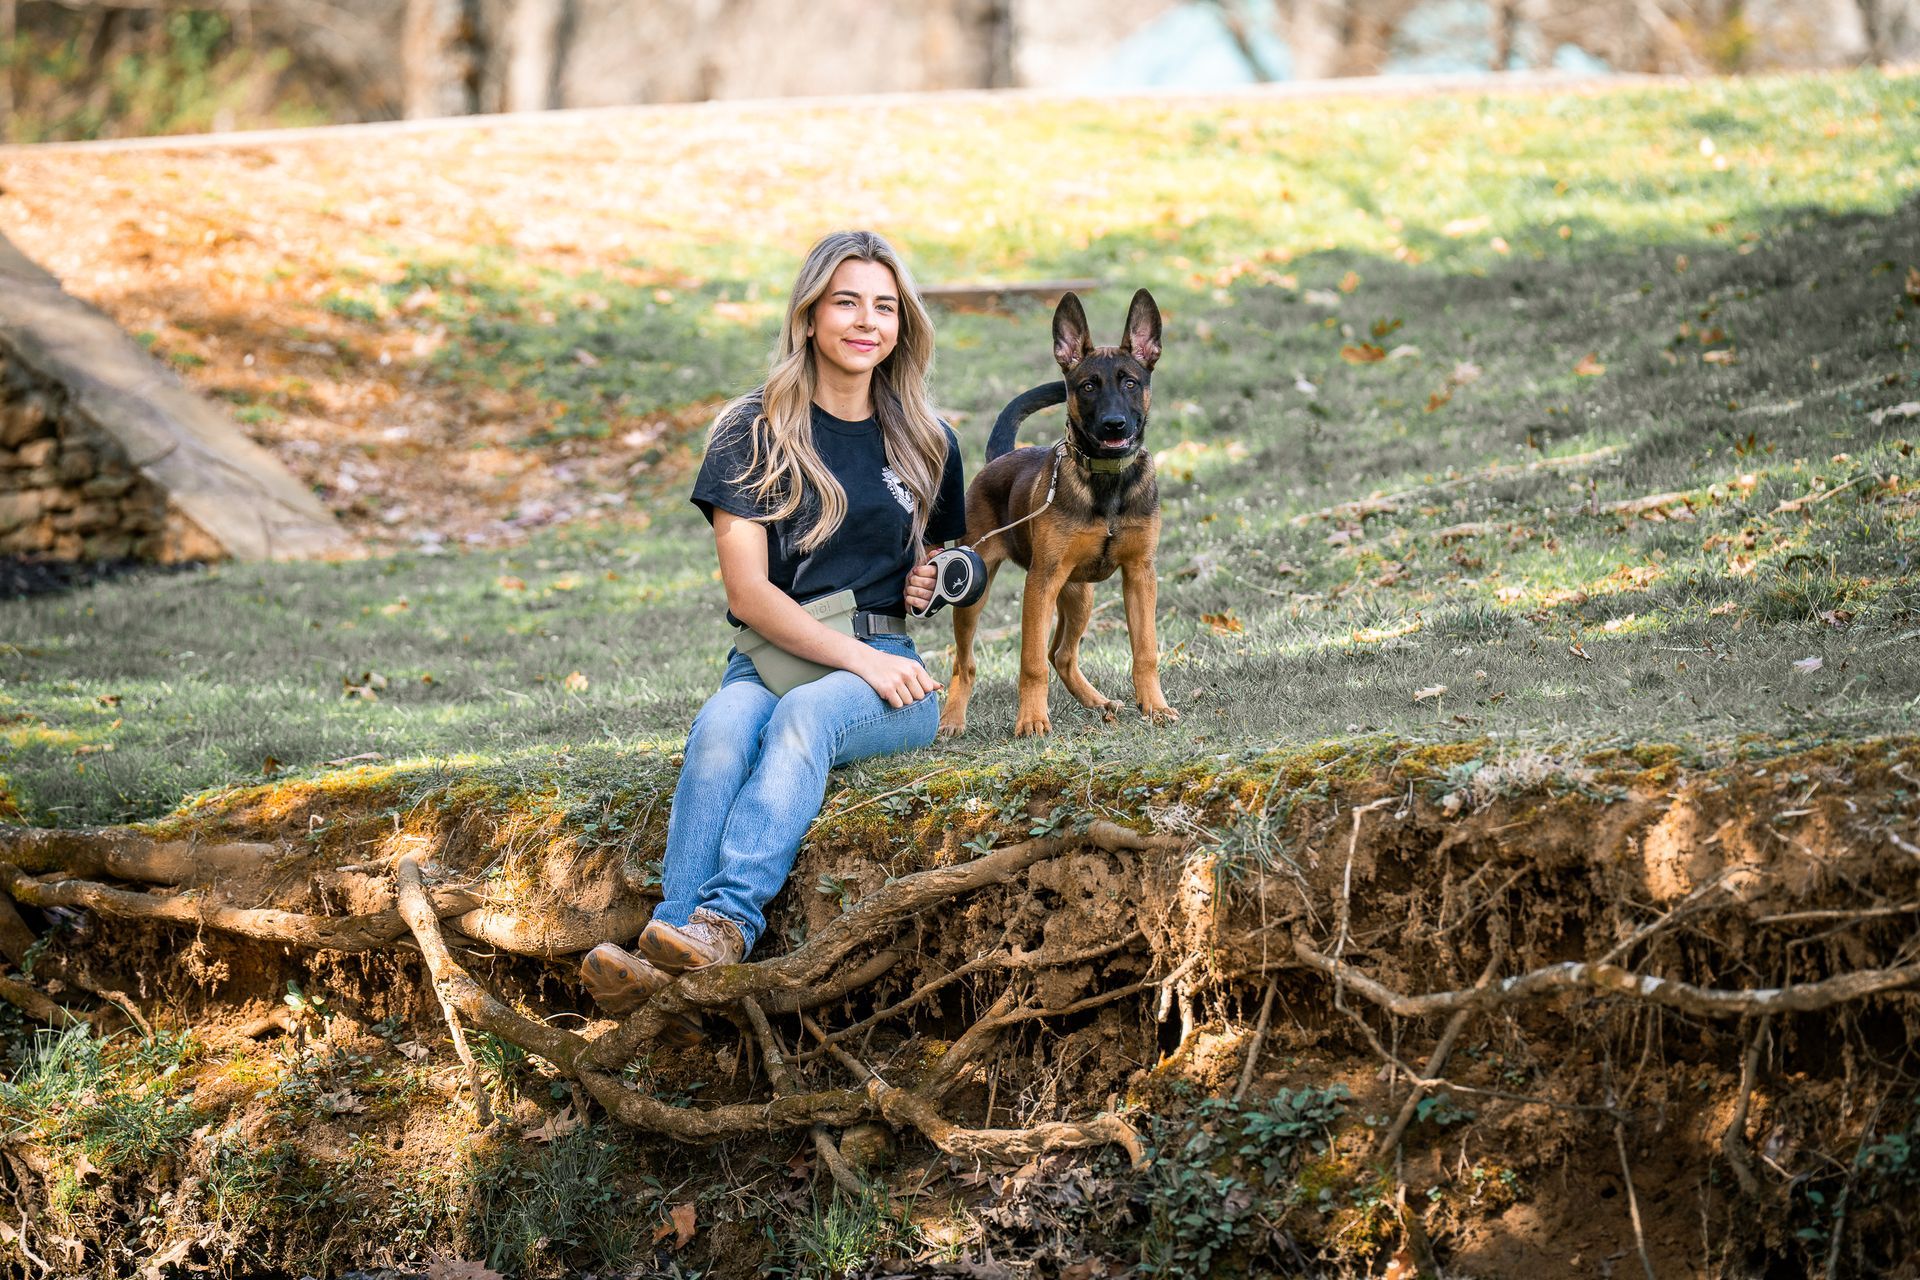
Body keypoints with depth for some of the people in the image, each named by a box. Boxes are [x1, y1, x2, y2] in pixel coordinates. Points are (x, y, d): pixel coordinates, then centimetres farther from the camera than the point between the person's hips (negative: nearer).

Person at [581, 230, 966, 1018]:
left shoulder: (925, 444, 14)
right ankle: (663, 957, -52)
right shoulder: (755, 434, 5)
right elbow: (748, 590, -4)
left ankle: (727, 923, -55)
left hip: (889, 667, 1)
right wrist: (856, 654, -16)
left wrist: (935, 584, 5)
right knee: (723, 725, -36)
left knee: (804, 715, -35)